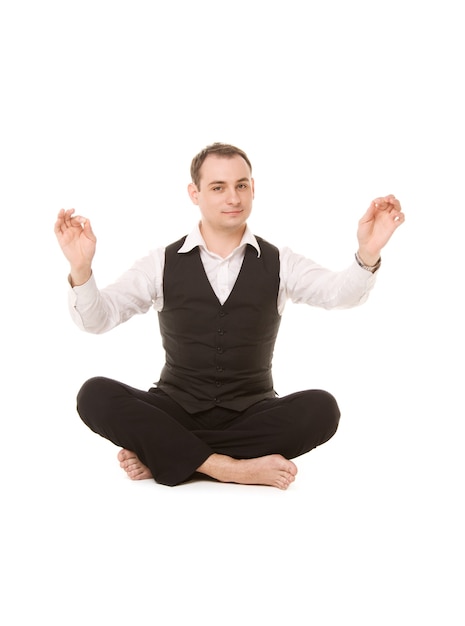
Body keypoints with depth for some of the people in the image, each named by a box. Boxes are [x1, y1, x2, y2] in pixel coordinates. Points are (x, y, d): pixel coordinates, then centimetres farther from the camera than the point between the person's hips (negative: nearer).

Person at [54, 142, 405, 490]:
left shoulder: (279, 264, 2)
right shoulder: (162, 265, 1)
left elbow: (339, 292, -14)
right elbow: (96, 319, -5)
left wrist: (368, 254, -36)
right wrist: (81, 270, -26)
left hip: (251, 417, 1)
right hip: (176, 414, 0)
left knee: (321, 409, -28)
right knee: (96, 395, -25)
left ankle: (161, 455, -21)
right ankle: (229, 468, -27)